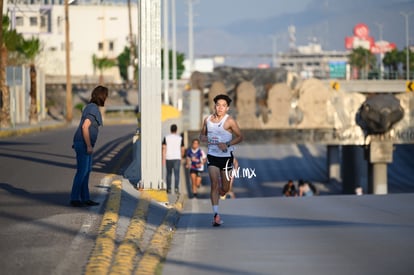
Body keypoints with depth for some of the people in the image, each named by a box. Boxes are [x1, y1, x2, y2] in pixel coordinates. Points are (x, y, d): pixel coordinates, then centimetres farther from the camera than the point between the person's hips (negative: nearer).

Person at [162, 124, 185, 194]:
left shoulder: (166, 137, 1)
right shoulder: (180, 138, 2)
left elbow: (164, 148, -7)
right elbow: (182, 149, 7)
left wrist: (163, 159, -10)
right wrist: (181, 157, 25)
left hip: (168, 159, 1)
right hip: (177, 158, -1)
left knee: (169, 174, 14)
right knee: (176, 174, -6)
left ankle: (169, 189, 16)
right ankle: (176, 188, -22)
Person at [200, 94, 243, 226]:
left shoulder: (229, 121, -9)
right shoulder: (207, 120, 3)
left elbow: (240, 137, -5)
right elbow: (202, 135, 17)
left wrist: (227, 144, -19)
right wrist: (205, 138, -7)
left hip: (226, 156, -2)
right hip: (212, 156, 2)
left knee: (224, 189, 6)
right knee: (214, 183, -14)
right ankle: (216, 214, -13)